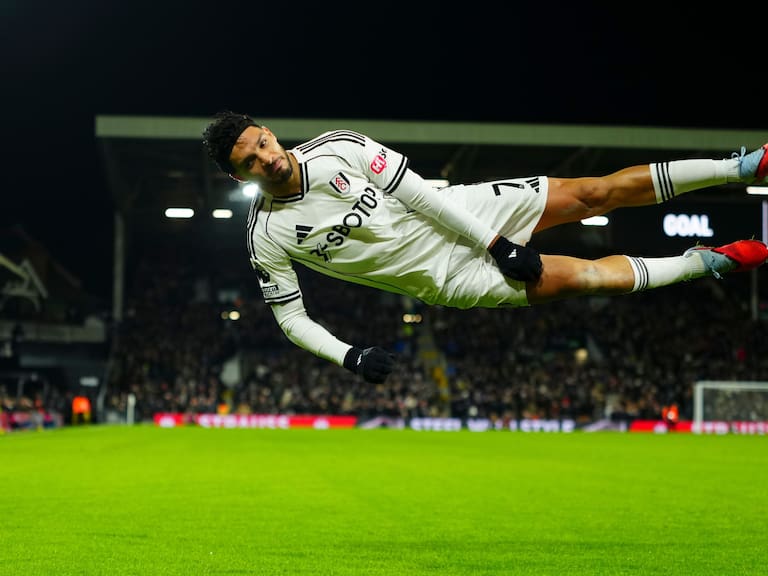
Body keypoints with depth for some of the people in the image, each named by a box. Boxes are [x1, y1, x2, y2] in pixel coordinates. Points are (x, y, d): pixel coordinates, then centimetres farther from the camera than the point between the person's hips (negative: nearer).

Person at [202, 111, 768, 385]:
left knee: (593, 192, -2)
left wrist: (496, 241, -12)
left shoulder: (337, 146, -11)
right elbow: (291, 316, -5)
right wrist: (350, 357, -21)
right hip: (445, 275, -2)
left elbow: (412, 189, -9)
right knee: (580, 277, -16)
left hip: (454, 212, 2)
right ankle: (705, 262, 3)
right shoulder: (269, 236, -14)